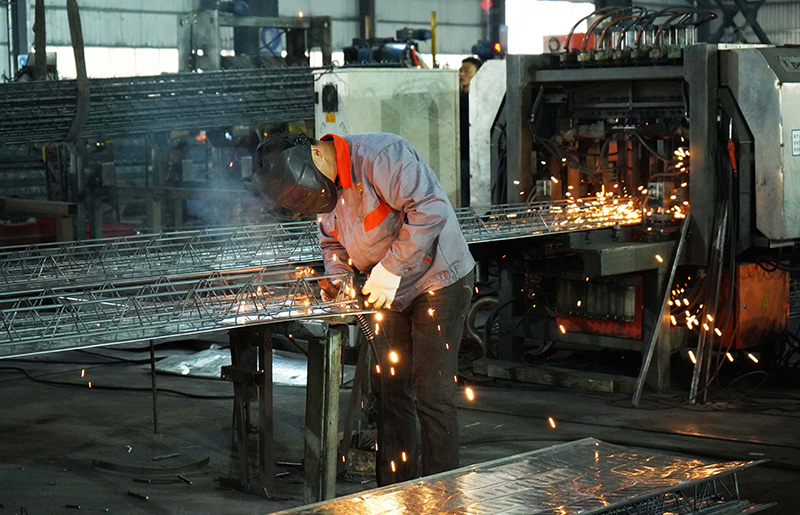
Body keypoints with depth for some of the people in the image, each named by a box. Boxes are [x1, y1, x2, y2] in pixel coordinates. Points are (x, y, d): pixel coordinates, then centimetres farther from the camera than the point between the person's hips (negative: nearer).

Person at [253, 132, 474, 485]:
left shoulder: (379, 155, -25)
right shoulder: (324, 183, 2)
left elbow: (430, 209, -30)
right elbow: (332, 240, 17)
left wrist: (390, 270, -26)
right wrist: (337, 278, -3)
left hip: (439, 281, -8)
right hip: (393, 292, 8)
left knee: (432, 395, -7)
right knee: (390, 388, 10)